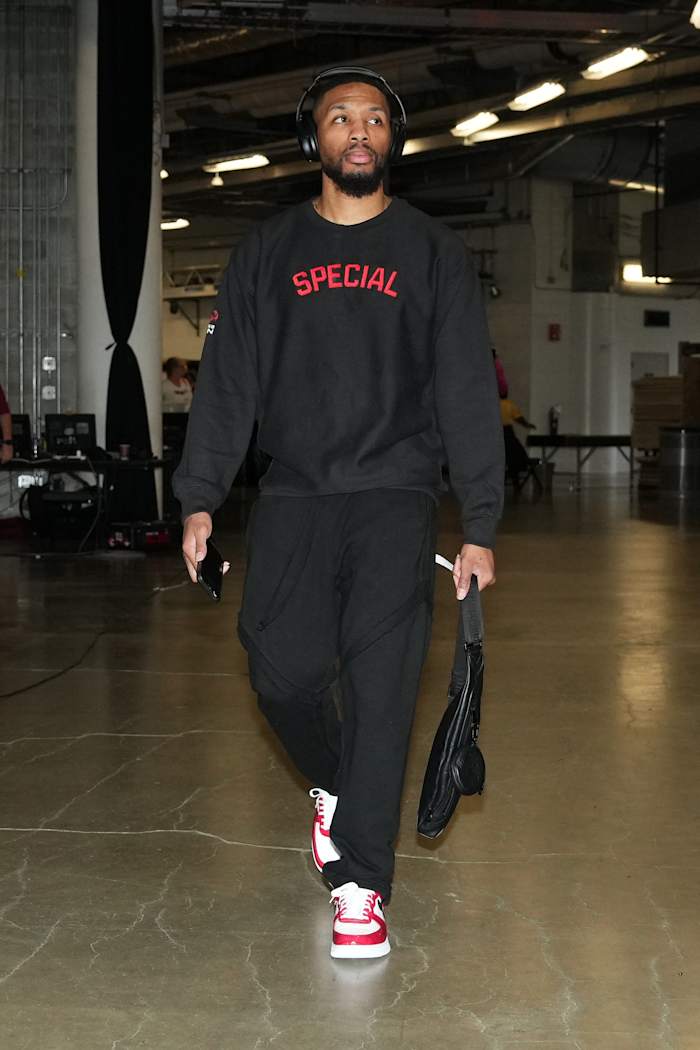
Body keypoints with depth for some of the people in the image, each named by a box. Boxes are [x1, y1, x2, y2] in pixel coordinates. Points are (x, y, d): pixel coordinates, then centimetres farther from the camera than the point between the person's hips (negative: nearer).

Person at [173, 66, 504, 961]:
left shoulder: (434, 253, 8)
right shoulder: (267, 252, 12)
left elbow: (468, 394, 5)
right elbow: (227, 379, 9)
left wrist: (479, 526, -2)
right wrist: (200, 498, 1)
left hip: (395, 496, -1)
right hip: (292, 495, 2)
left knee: (380, 685, -8)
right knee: (284, 671, -5)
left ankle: (360, 883, 0)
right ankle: (335, 785, 28)